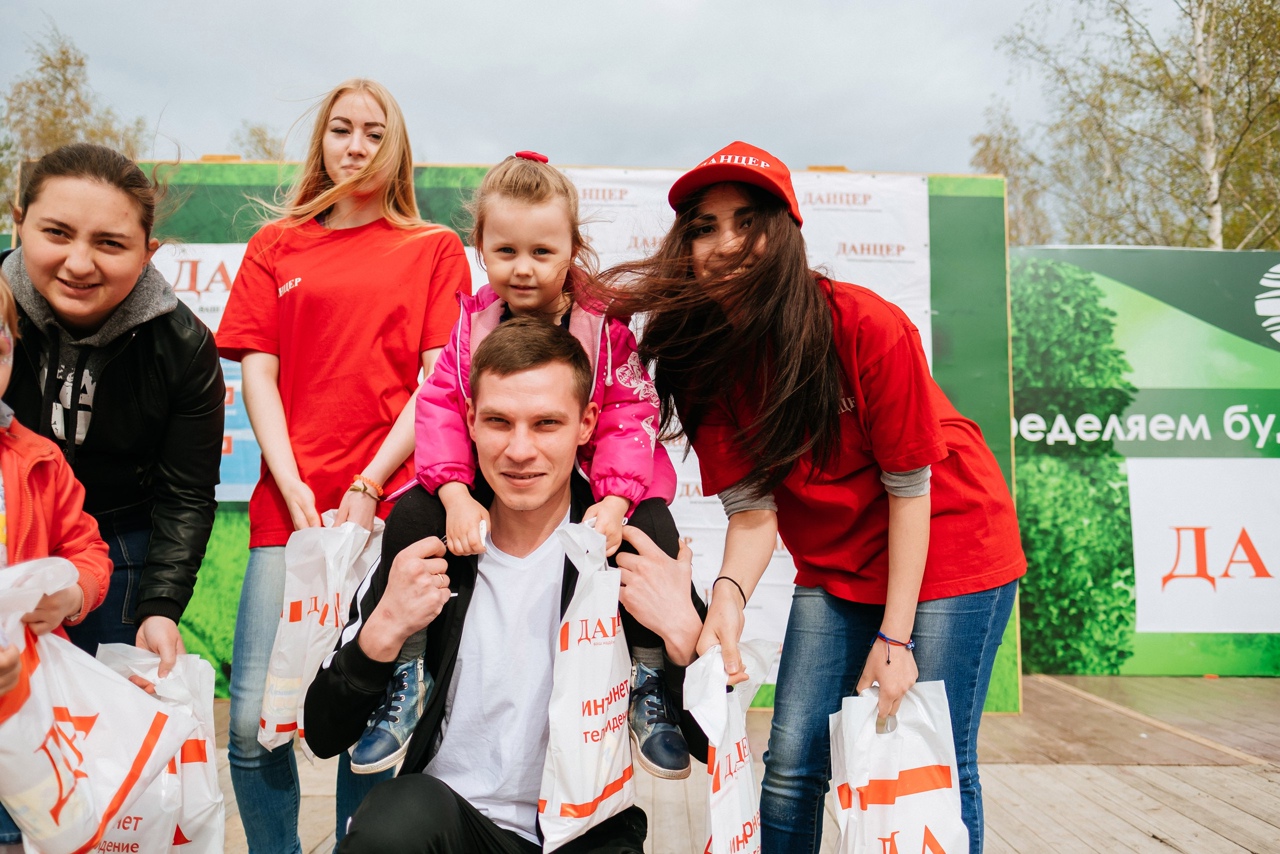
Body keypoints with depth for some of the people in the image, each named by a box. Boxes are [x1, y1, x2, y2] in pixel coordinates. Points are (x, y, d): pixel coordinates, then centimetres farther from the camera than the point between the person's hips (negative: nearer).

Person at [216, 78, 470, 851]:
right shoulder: (277, 246, 17)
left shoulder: (435, 249, 11)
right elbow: (257, 372, 9)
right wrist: (292, 485, -5)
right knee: (253, 720, -4)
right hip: (290, 502, 2)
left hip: (392, 505, -1)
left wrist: (370, 485, -7)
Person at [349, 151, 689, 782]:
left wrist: (616, 500, -28)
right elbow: (441, 410, -6)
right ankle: (408, 677, 1)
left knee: (651, 524, -28)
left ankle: (650, 682, -7)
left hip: (591, 486, -2)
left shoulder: (605, 324, -9)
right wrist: (455, 495, -22)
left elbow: (629, 416, -12)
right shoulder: (472, 320, -2)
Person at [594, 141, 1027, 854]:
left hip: (948, 545, -3)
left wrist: (895, 636, -17)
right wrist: (729, 595, -32)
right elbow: (751, 508, -12)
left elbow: (909, 485, -17)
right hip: (836, 565, 4)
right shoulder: (701, 359, -11)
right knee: (794, 765, 0)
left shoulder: (867, 325, -24)